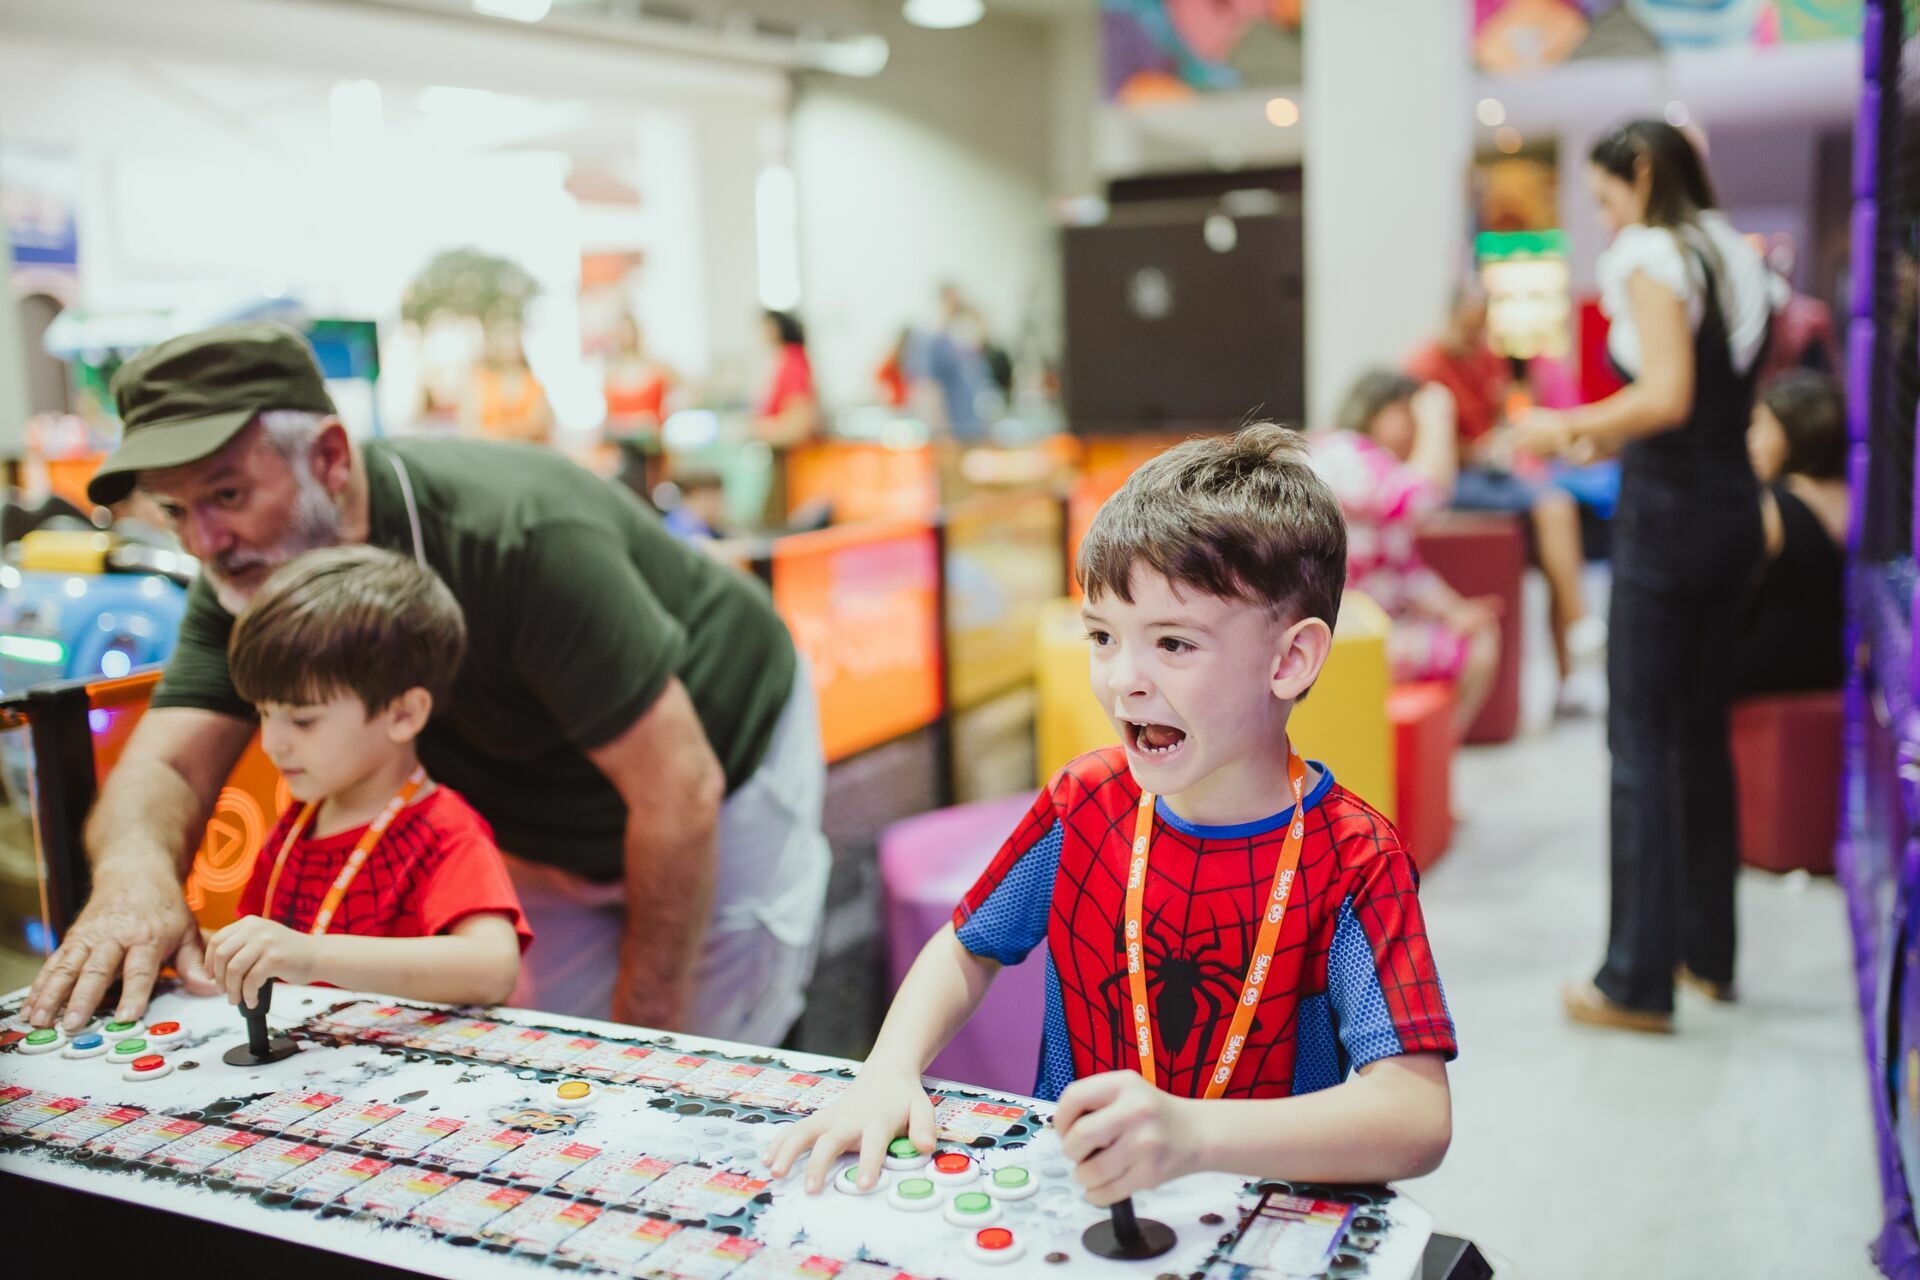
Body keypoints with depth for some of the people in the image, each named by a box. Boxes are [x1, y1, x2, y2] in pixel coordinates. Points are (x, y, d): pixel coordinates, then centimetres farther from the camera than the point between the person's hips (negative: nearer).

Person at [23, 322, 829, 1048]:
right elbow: (168, 763, -21)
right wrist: (134, 869, -46)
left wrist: (646, 1033, -26)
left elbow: (679, 793, -34)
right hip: (547, 833, 6)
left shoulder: (520, 536, -36)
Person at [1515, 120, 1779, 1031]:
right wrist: (1607, 441, 18)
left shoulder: (1653, 256, -10)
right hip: (1734, 509, 9)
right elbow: (1726, 403, 17)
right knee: (1703, 733, 15)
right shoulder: (1737, 261, 16)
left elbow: (1667, 398, -22)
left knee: (1641, 739, -5)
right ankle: (1709, 953, 24)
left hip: (1668, 512, -8)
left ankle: (1638, 980, -1)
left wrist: (1570, 426, -9)